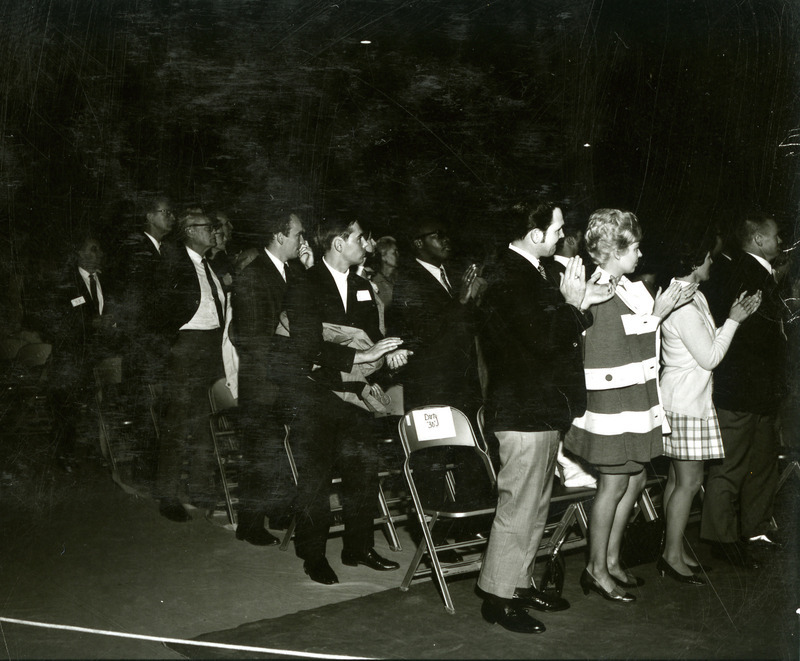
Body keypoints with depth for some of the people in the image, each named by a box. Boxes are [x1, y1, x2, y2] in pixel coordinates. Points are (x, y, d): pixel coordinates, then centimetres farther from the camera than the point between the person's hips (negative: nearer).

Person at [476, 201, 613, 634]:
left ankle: (519, 584, 30)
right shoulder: (509, 279, -19)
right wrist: (573, 304, -12)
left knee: (536, 505, 18)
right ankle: (498, 597, 8)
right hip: (524, 411, -11)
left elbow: (553, 330, 17)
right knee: (518, 507, -3)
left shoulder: (530, 274, 12)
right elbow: (543, 339, -24)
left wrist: (578, 303, 2)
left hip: (542, 407, 11)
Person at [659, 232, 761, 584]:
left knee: (679, 478, 14)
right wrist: (732, 320, -8)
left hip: (689, 396, 10)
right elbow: (710, 357, -16)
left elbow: (708, 343, 17)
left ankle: (674, 550, 23)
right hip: (685, 400, -10)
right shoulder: (683, 304, -20)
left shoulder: (690, 296, 12)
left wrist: (737, 315, 12)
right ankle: (672, 555, 6)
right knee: (688, 481, -3)